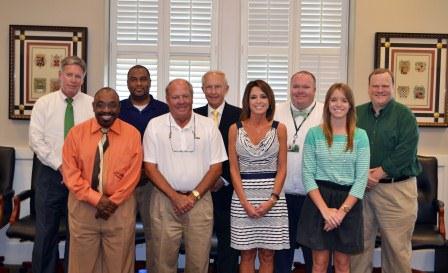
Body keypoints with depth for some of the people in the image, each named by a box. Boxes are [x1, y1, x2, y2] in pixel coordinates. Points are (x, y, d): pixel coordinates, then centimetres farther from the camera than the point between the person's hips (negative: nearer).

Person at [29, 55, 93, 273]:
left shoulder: (93, 105, 1)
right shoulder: (44, 103, 2)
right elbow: (36, 140, -3)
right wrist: (60, 166, -11)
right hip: (50, 174, 0)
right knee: (46, 231, 6)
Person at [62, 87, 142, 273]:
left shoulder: (132, 134, -1)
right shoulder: (77, 133, 0)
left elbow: (133, 175, -3)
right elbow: (70, 173, -4)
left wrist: (113, 201, -11)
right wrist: (96, 199, -13)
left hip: (120, 207, 0)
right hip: (83, 205, 1)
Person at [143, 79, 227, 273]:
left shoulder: (208, 126, 3)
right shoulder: (155, 125, 1)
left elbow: (216, 167, 2)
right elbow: (150, 167, -1)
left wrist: (194, 195, -7)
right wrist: (175, 196, -9)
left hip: (199, 200, 1)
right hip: (165, 200, 0)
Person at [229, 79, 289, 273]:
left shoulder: (279, 129, 2)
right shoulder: (235, 129, 2)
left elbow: (282, 168, 2)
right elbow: (234, 169, 0)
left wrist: (272, 200, -10)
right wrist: (245, 202, -9)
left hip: (272, 196, 0)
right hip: (243, 197, 0)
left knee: (267, 254, 8)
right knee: (247, 254, 7)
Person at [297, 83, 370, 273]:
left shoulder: (360, 136, 1)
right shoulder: (314, 134, 0)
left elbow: (361, 178, -3)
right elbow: (308, 174, -4)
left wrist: (342, 210, -12)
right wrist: (325, 209, -14)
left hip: (348, 202, 1)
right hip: (319, 200, -1)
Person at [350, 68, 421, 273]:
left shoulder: (404, 115, -1)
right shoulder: (357, 114, 9)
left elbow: (405, 152, -10)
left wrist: (378, 174, -13)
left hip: (396, 188, -3)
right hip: (361, 187, 3)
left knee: (397, 245, 2)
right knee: (359, 243, 9)